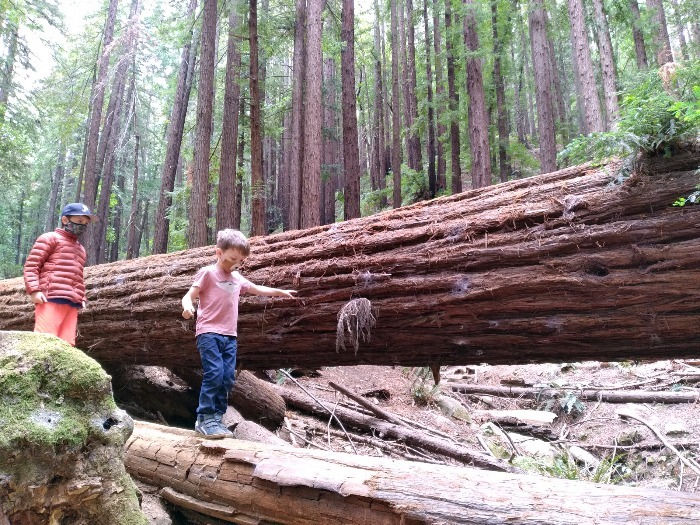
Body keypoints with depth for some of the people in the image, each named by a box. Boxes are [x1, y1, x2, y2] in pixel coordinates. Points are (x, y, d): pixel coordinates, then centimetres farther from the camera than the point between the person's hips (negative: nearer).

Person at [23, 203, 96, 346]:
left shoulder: (81, 249, 31)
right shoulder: (50, 238, 8)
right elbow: (31, 265, -1)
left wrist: (82, 298, 20)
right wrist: (34, 290, -14)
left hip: (72, 303, 7)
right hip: (51, 299, -7)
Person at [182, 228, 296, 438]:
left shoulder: (237, 278, 19)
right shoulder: (208, 273, -1)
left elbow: (257, 289, 34)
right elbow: (189, 296, -7)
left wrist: (281, 292, 37)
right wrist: (187, 307, -30)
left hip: (230, 336, 7)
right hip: (208, 333, -6)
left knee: (227, 378, 1)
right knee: (214, 374, -16)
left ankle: (216, 419, 9)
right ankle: (205, 419, -7)